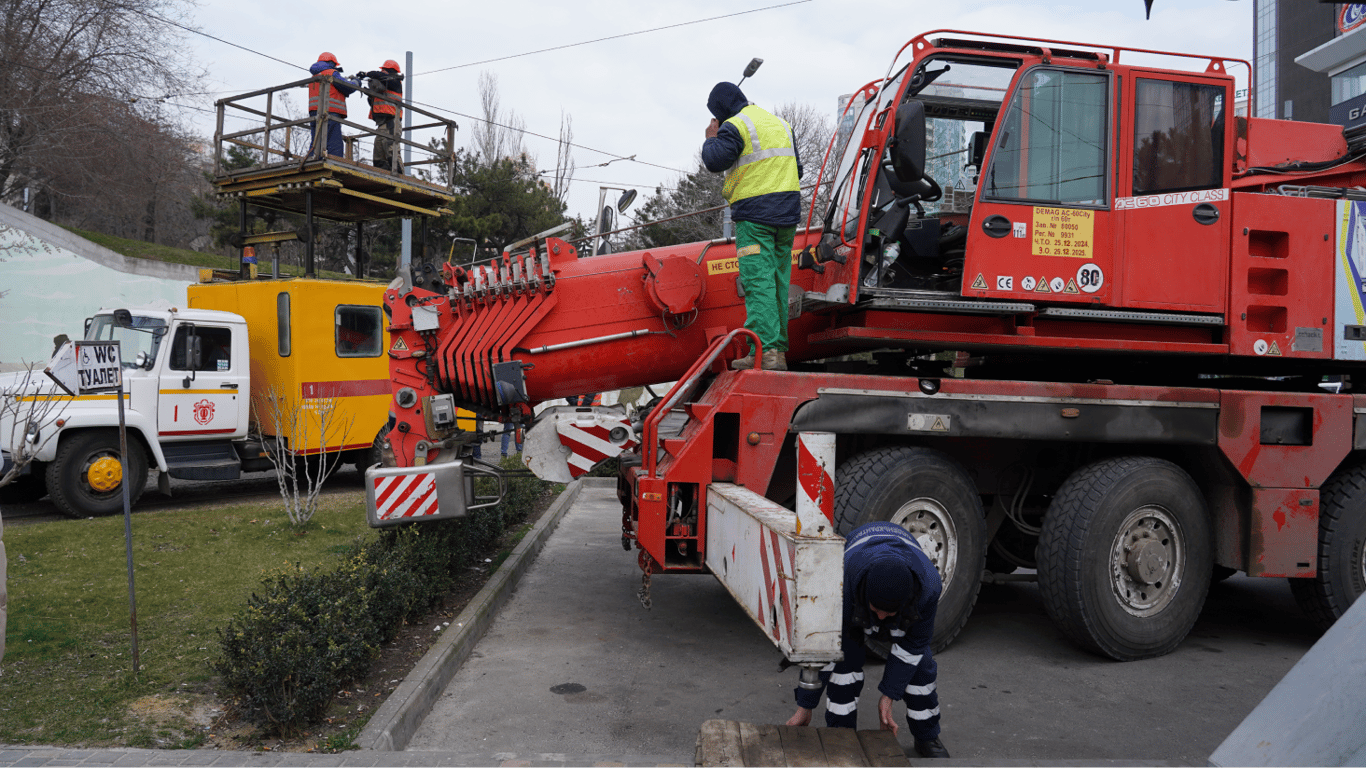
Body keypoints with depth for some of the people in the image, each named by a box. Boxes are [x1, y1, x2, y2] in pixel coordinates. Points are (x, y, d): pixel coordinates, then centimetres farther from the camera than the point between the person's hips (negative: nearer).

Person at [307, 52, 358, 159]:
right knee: (335, 146, -12)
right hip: (330, 112, -8)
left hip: (314, 112, 8)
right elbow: (348, 87, 0)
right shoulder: (331, 73, 0)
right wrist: (356, 83, 20)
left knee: (315, 143, 5)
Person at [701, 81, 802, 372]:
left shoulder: (734, 126, -4)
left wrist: (711, 139, 6)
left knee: (758, 283, -10)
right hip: (788, 215, 7)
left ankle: (765, 352, -17)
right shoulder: (781, 123, 22)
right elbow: (797, 167, 25)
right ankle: (779, 350, 11)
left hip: (754, 216, -7)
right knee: (779, 283, 9)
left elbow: (714, 161, -12)